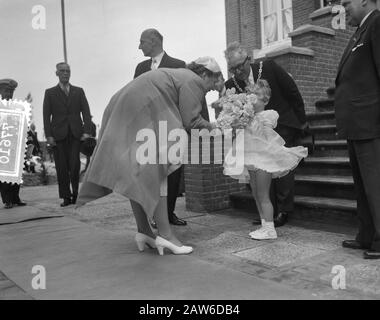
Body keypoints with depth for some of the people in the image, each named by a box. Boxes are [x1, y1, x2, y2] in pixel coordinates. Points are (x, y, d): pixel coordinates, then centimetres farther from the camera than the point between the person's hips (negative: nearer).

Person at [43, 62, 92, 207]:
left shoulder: (79, 91, 15)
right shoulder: (50, 93, 12)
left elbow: (86, 112, 8)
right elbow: (46, 116, 6)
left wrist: (87, 131, -5)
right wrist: (48, 135, -5)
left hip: (76, 134, 0)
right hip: (58, 135, 0)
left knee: (74, 165, -9)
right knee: (62, 167, -1)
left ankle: (75, 194, 8)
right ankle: (66, 197, 6)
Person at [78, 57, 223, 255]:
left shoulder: (177, 75, 27)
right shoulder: (193, 81, -1)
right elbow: (190, 121, -10)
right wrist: (209, 127, 7)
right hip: (141, 116, -10)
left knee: (138, 176, 7)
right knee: (155, 173, -10)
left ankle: (143, 231, 12)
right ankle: (164, 233, -10)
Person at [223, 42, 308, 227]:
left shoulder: (269, 67, -12)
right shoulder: (230, 85, -6)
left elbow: (293, 92, -5)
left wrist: (301, 120, -1)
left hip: (284, 125, -3)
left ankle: (284, 210, 0)